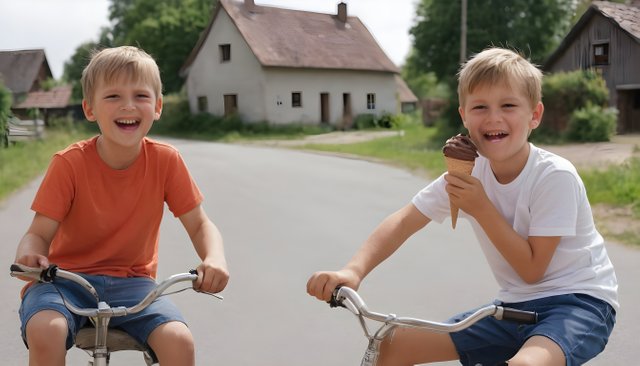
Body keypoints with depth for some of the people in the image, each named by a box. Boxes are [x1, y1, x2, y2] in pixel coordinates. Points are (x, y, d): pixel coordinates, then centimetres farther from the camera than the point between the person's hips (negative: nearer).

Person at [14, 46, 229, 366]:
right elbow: (39, 233, -10)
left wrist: (214, 259, -26)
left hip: (130, 281, 1)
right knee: (44, 331, -33)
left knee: (180, 340, -25)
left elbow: (199, 224, -4)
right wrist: (29, 255, -35)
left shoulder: (165, 161, -9)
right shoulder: (69, 163, -13)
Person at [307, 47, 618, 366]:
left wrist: (481, 207, -24)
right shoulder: (468, 172, -4)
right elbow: (403, 221, -8)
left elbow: (531, 268, -18)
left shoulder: (555, 176, -19)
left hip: (577, 300, -5)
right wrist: (353, 271, -23)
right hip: (516, 305, 5)